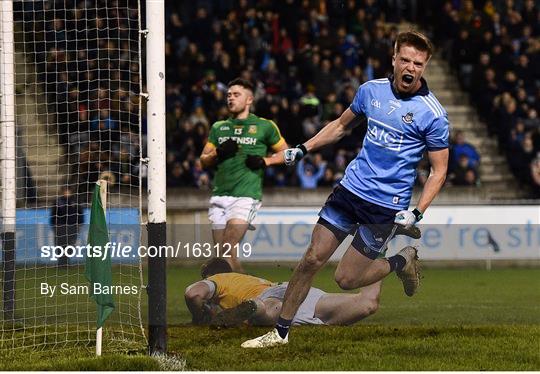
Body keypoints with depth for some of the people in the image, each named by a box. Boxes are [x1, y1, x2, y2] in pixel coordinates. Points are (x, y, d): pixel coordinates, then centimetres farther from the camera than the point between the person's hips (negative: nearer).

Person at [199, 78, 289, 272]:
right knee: (221, 253, 1)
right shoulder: (218, 127, 18)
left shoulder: (264, 126, 7)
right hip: (219, 196, 5)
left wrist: (265, 161, -5)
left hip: (246, 196, -5)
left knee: (228, 250, -19)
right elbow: (203, 160, 18)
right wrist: (218, 154, -3)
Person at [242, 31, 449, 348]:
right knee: (312, 259, 0)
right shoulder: (371, 90, 2)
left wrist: (417, 213, -17)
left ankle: (403, 262, 23)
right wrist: (304, 149, 10)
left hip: (386, 207, -4)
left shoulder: (432, 114, -12)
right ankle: (281, 332, 11)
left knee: (346, 279, -3)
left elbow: (439, 170, -6)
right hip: (351, 188, 4)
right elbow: (341, 125, 20)